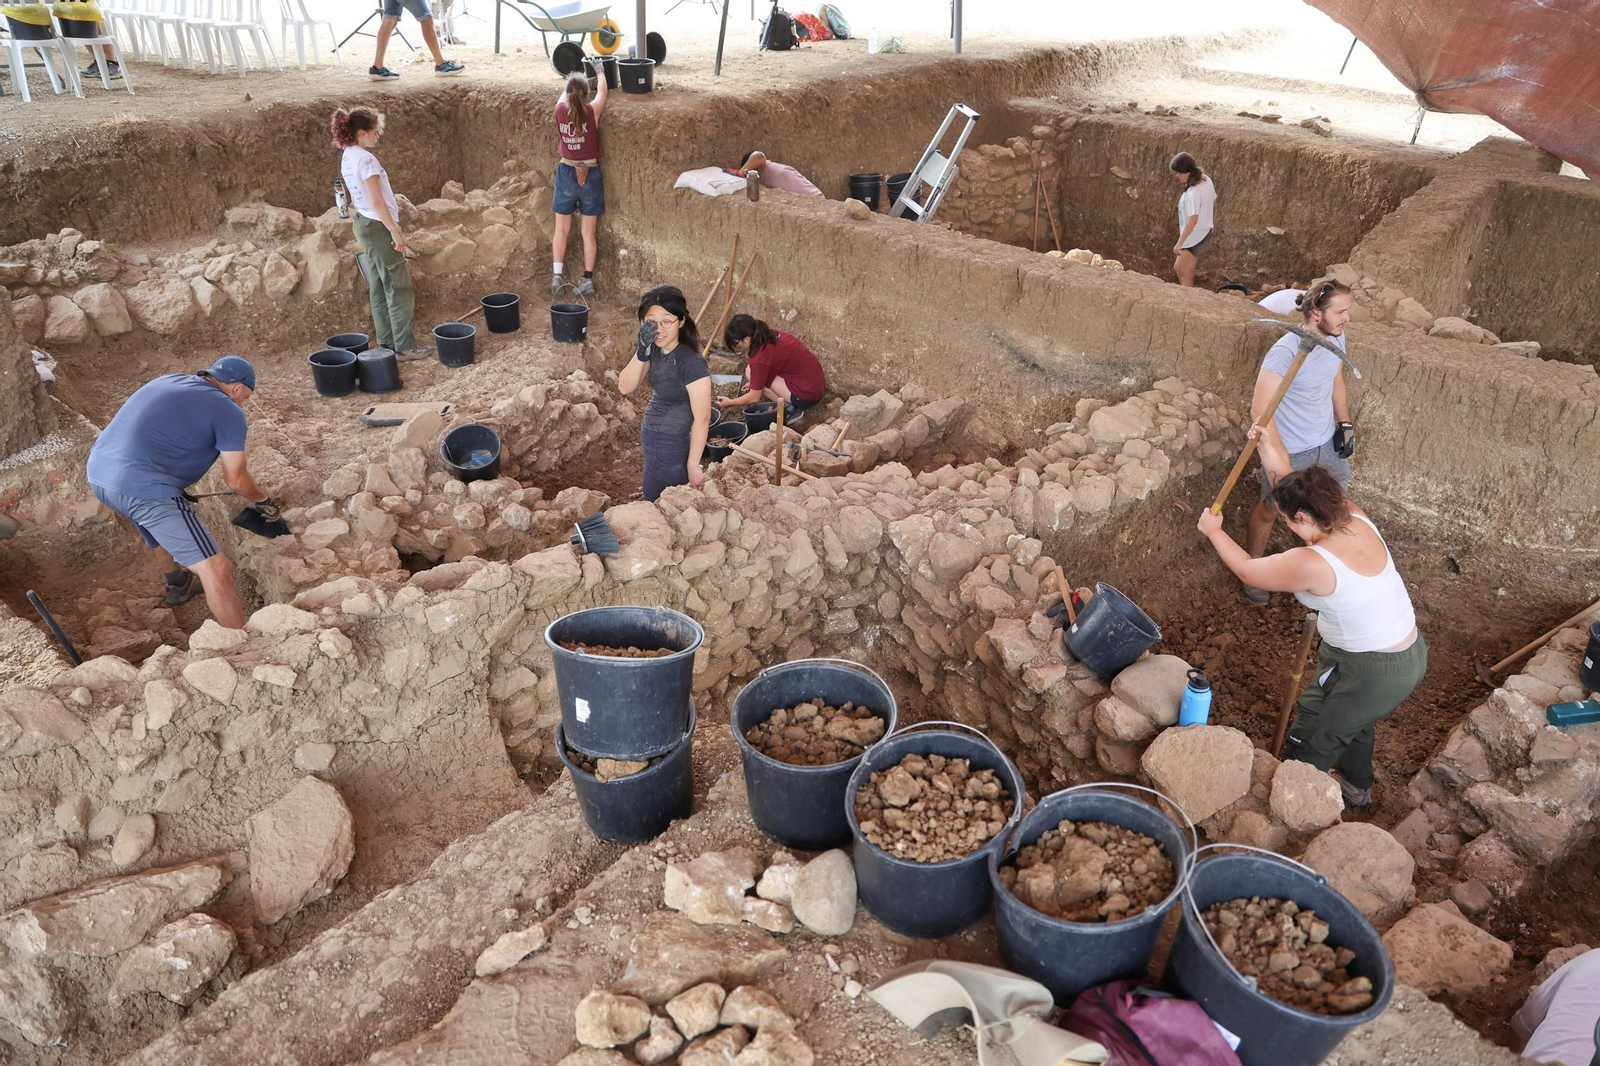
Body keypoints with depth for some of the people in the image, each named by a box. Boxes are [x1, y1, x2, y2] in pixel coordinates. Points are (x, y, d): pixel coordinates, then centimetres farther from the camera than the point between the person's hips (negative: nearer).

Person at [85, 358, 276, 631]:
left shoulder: (167, 380, 21)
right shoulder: (228, 411, 0)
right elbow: (237, 480, 1)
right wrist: (264, 502, 21)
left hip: (98, 473, 10)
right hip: (145, 487, -9)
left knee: (161, 530, 38)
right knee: (216, 570, -5)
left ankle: (178, 587, 63)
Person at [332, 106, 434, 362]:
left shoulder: (347, 158, 9)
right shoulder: (366, 159, -19)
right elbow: (377, 202, -22)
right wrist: (395, 232, -18)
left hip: (363, 225, 10)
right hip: (378, 226, -10)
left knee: (378, 288, 14)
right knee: (399, 289, -2)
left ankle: (386, 342, 20)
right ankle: (405, 347, 1)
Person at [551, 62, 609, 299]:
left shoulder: (560, 110, -6)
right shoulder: (592, 111, -11)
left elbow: (565, 92, 18)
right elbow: (603, 91, 10)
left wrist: (576, 78, 36)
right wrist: (599, 70, 29)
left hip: (566, 173, 1)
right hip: (590, 175, -1)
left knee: (561, 230, 10)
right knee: (588, 232, 6)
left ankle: (556, 277, 2)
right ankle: (588, 280, 7)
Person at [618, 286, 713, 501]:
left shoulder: (692, 363, -29)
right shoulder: (654, 348, -7)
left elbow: (702, 419, -23)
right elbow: (625, 387, -10)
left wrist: (693, 465, -18)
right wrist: (641, 352, -26)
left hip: (671, 447, -8)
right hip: (651, 439, 8)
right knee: (653, 501, 27)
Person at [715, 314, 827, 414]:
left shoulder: (761, 356, -20)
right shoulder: (770, 335, 3)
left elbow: (754, 397, -10)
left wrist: (730, 402, 4)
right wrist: (755, 384, 21)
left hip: (807, 395, -9)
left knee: (751, 372, -8)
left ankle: (789, 407, -4)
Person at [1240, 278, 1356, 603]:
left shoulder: (1336, 338, -9)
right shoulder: (1285, 351, -32)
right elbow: (1260, 409, -34)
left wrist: (1345, 424, 8)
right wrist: (1279, 459, -35)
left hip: (1328, 442, 7)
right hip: (1289, 450, -7)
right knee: (1269, 511, 14)